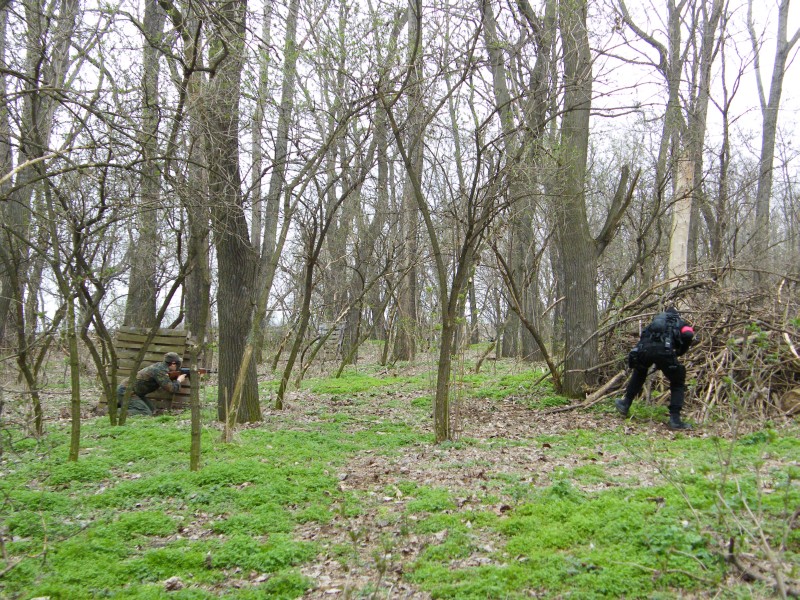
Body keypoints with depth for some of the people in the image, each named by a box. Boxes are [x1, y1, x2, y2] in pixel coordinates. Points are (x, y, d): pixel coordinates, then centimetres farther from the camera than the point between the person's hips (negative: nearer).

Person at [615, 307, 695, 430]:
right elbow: (688, 335, 4)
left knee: (638, 375, 33)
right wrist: (679, 352, 20)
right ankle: (675, 419, 4)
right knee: (678, 384, 15)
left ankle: (625, 405, 36)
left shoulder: (657, 318, 38)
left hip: (644, 348, 3)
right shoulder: (681, 323, 28)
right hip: (664, 349, -3)